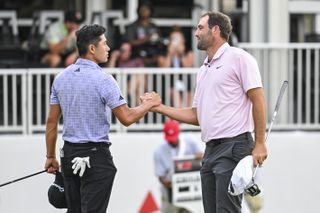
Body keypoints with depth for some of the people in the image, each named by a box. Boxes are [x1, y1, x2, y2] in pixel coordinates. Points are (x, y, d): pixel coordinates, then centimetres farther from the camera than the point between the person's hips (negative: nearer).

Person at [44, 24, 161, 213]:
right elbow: (126, 118, -14)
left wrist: (51, 157, 16)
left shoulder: (61, 78, 5)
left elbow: (52, 121, 9)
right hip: (95, 155, -6)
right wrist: (148, 105, 3)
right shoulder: (102, 79, -15)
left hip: (69, 154, 7)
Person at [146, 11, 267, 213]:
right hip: (211, 150, 9)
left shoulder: (238, 58, -4)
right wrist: (159, 107, 16)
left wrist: (260, 143, -15)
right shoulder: (204, 70, 21)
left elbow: (258, 100, -9)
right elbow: (196, 115, 22)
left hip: (234, 145, -9)